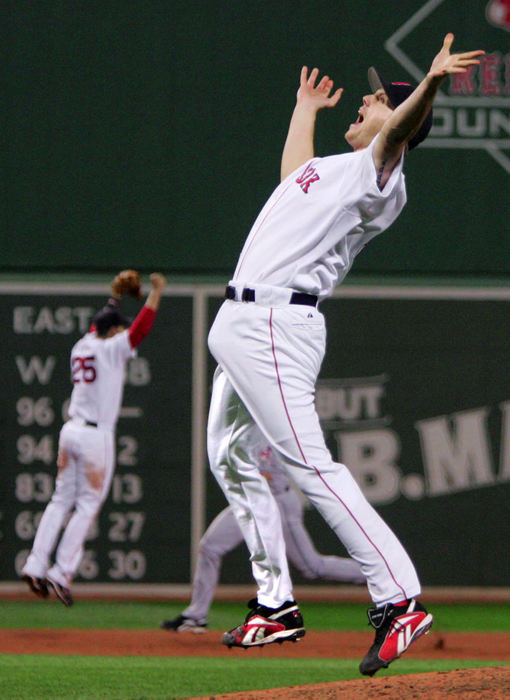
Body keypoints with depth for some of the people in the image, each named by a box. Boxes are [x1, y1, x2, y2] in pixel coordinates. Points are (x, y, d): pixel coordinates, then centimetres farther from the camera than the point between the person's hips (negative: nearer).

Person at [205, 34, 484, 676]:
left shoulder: (379, 176, -6)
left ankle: (398, 600, -26)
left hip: (274, 324, -10)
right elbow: (294, 172, 46)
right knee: (229, 457, 16)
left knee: (307, 462, -19)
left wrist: (430, 83, -47)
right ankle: (276, 604, 22)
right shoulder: (335, 168, 22)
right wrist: (305, 109, 59)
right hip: (240, 325, 10)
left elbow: (398, 129, -27)